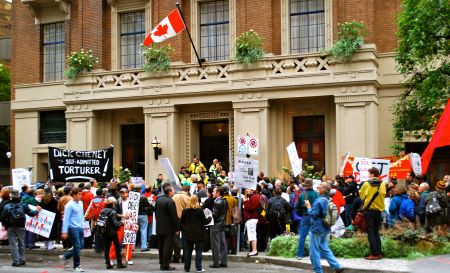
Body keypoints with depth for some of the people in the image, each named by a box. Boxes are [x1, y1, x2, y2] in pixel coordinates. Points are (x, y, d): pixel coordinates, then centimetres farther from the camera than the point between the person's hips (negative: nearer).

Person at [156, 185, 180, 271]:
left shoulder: (158, 199, 6)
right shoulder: (170, 202, -18)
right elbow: (174, 216, -18)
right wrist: (177, 228, -10)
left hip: (159, 228, 8)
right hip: (169, 228, -8)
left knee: (161, 247, 14)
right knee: (168, 247, -1)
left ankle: (162, 264, 21)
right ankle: (166, 265, 0)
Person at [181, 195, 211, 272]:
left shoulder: (185, 211, -2)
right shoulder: (199, 210, -10)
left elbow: (182, 222, 4)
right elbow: (204, 221, -7)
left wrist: (183, 229, 20)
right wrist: (209, 218, 11)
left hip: (188, 234, 3)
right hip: (199, 234, -3)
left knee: (188, 251, 11)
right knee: (198, 251, 3)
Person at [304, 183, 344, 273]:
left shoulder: (319, 201, -20)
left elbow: (314, 214, -20)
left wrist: (309, 207, -8)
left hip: (317, 229, -8)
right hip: (326, 229, 8)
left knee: (314, 251, 3)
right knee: (325, 249, 16)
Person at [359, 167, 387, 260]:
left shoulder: (367, 184, -9)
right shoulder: (382, 184, -2)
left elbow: (361, 195, 0)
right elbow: (383, 195, 3)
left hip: (369, 210, -3)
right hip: (378, 210, 4)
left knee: (371, 232, 1)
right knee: (376, 232, 14)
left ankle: (374, 254, -3)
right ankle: (378, 253, 12)